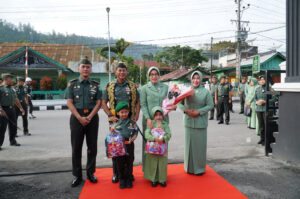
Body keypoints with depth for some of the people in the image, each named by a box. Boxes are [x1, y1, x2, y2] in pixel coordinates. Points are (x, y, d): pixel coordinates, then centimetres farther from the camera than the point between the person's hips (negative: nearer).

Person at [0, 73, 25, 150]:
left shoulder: (11, 89, 15)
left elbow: (15, 99, 22)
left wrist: (20, 108, 21)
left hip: (12, 109, 7)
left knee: (13, 126, 13)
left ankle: (12, 141, 27)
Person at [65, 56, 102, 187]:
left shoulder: (95, 85, 7)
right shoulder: (72, 84, 5)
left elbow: (99, 103, 1)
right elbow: (69, 102, -2)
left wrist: (89, 117, -12)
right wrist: (80, 118, -12)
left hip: (92, 117, 1)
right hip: (77, 117, -1)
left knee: (92, 147, 6)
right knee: (76, 147, 3)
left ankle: (90, 173, 21)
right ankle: (77, 176, 15)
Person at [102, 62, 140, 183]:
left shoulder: (132, 86, 9)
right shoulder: (110, 86, 6)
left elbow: (137, 102, 10)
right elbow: (104, 103, 5)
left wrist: (136, 116, -1)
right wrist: (110, 116, -7)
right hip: (115, 120, -1)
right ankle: (115, 173, 17)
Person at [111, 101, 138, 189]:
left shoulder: (132, 123, -2)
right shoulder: (116, 123, 0)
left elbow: (135, 133, 1)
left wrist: (132, 139, -17)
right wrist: (112, 131, -14)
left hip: (129, 145, 0)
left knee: (129, 162, 9)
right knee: (120, 163, 9)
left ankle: (129, 179, 25)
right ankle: (122, 179, 25)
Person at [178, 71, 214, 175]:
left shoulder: (205, 92, 0)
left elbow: (210, 105, -2)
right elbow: (179, 103, 6)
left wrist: (199, 111, -14)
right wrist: (186, 110, -12)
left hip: (201, 122, -1)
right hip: (189, 122, 1)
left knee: (200, 144, 4)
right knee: (189, 144, 7)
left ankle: (200, 168, 20)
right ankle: (189, 167, 22)